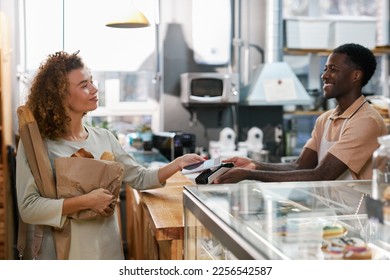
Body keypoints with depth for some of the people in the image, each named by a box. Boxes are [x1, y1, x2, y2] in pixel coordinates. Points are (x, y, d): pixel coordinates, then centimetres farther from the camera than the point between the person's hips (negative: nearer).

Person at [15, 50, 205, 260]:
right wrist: (86, 202, -23)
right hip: (63, 252, -5)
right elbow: (28, 208, -19)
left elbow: (140, 178, 8)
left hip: (108, 247, 5)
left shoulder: (104, 138, 3)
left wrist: (178, 164, -4)